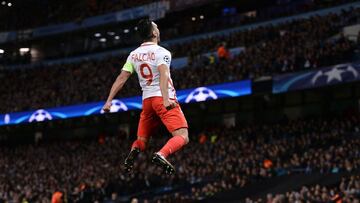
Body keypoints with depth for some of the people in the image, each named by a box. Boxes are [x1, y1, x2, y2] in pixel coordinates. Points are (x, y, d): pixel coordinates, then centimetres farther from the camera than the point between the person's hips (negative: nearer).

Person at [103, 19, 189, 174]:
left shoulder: (134, 55, 12)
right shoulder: (161, 52, -5)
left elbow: (121, 78, 8)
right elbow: (163, 75, -22)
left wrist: (109, 101, 9)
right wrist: (165, 99, -33)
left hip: (147, 100, 6)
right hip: (163, 99, -6)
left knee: (141, 140, 16)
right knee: (182, 137, -11)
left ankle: (133, 152, -19)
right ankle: (161, 155, -38)